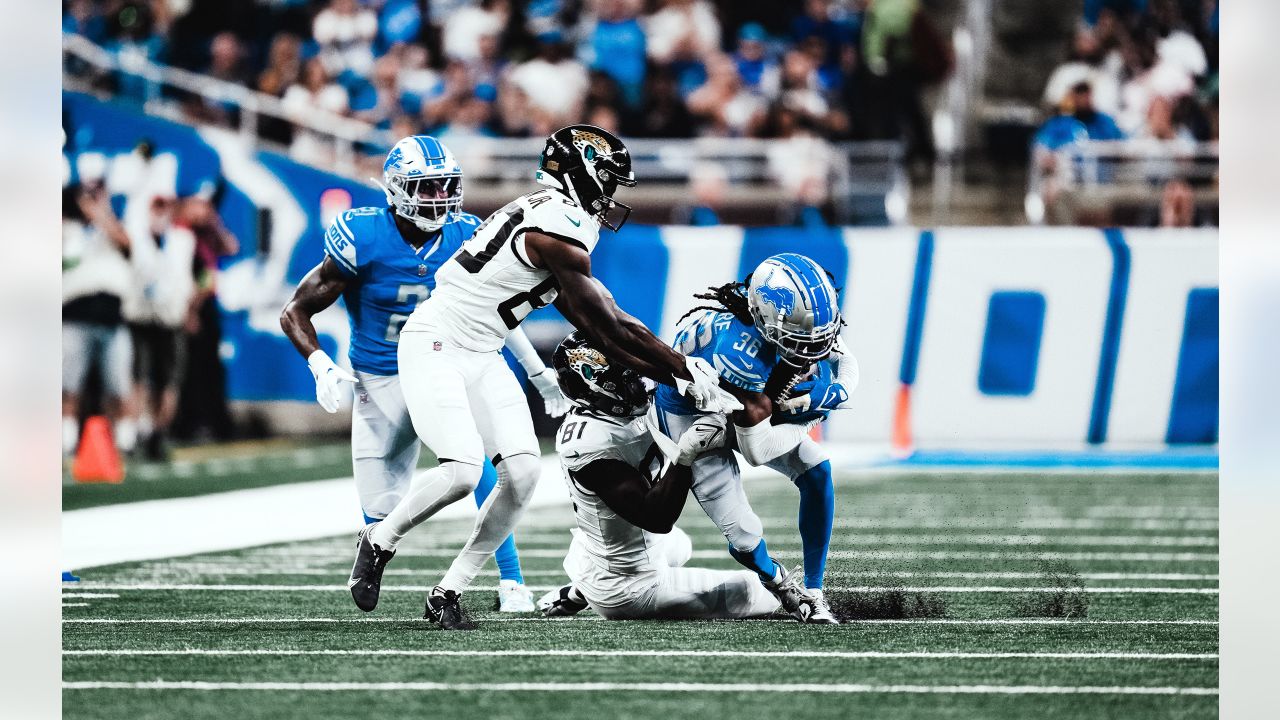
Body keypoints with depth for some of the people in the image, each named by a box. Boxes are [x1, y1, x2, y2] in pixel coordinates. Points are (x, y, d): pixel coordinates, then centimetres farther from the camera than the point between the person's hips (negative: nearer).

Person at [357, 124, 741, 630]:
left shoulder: (545, 215, 11)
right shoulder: (559, 230, -20)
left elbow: (591, 325, 12)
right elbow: (610, 328, -14)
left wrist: (674, 372, 9)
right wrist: (686, 374, -5)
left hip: (481, 358, 10)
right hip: (435, 346, -10)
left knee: (522, 472, -4)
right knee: (462, 471, -22)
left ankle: (449, 590, 4)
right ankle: (380, 540, 5)